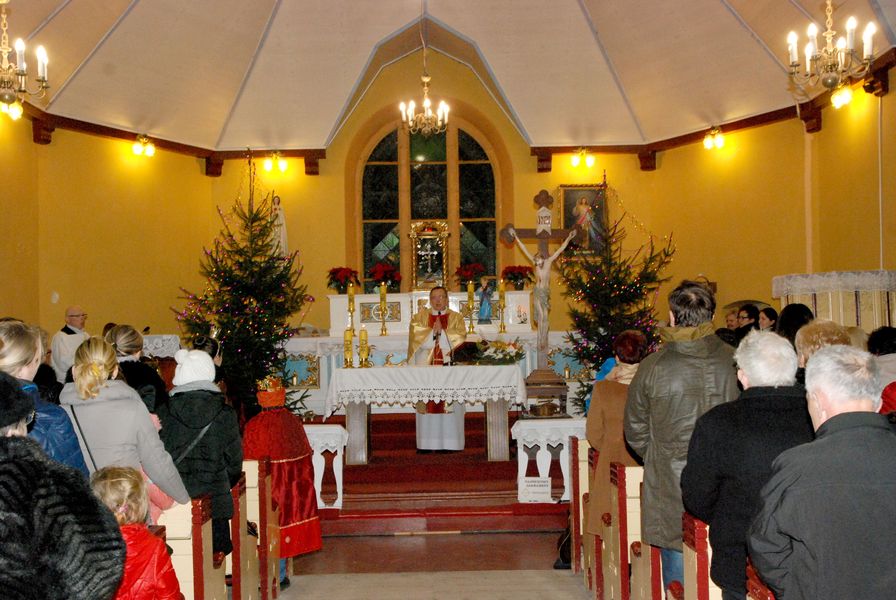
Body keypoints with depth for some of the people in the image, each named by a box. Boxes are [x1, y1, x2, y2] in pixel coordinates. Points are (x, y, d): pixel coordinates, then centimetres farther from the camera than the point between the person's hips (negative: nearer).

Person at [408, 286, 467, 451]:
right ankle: (427, 443, -1)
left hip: (449, 366, -1)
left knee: (449, 404, -5)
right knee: (427, 404, -4)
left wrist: (440, 332, -8)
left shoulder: (456, 318, 12)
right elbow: (416, 336, -3)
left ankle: (449, 442, -1)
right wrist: (434, 331, -10)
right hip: (425, 366, 1)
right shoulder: (420, 317, 13)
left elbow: (460, 337, -4)